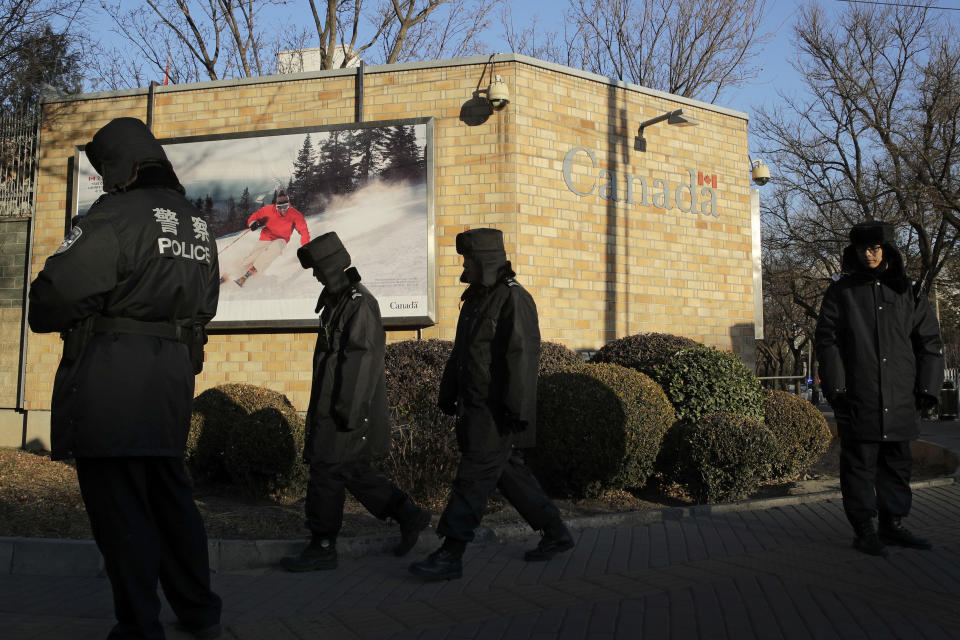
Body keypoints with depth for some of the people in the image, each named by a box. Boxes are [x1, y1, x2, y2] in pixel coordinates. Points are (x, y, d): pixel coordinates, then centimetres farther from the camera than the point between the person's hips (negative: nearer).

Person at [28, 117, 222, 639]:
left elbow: (59, 290, -17)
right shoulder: (196, 223, 14)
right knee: (169, 494, 17)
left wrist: (43, 318, 4)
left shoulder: (117, 215, -11)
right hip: (173, 378, 8)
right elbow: (206, 305, 20)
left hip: (112, 380, -8)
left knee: (118, 505, 1)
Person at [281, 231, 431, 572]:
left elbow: (362, 360, -22)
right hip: (333, 407, 10)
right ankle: (409, 516, 21)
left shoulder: (360, 304, -15)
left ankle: (322, 548, 10)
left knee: (326, 473, -2)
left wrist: (348, 412, -24)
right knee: (355, 471, 14)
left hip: (346, 410, -10)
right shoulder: (339, 301, 17)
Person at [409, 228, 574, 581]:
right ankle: (556, 532, 28)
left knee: (473, 479, -6)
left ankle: (450, 555, 1)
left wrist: (516, 410, -23)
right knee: (510, 474, 15)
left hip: (498, 414, -9)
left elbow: (523, 356, -21)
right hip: (476, 409, 9)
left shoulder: (514, 299, -15)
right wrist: (447, 394, 23)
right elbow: (460, 352, 22)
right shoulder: (475, 298, 15)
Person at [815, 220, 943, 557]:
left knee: (897, 463, 10)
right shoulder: (840, 292, 4)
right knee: (860, 464, 0)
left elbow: (930, 343, 14)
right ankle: (864, 529, 8)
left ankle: (893, 524, 22)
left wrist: (928, 387, 5)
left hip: (900, 400, 3)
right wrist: (835, 387, -9)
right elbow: (826, 340, -1)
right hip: (858, 399, -3)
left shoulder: (909, 293, 12)